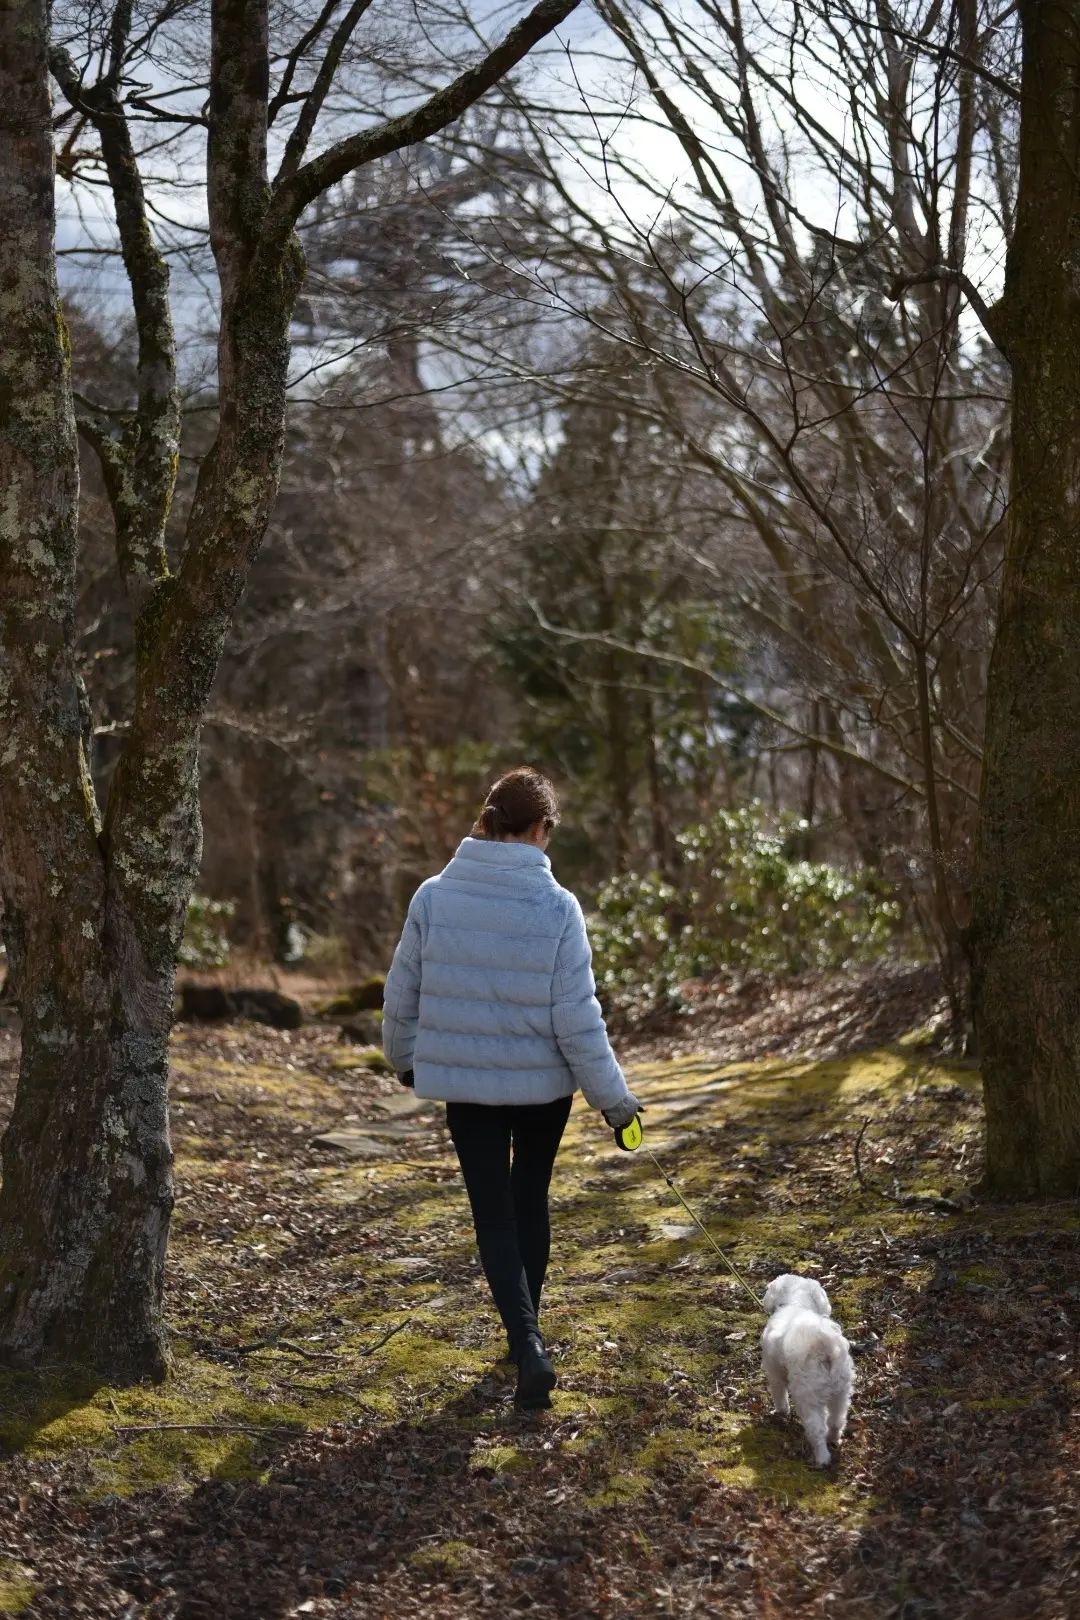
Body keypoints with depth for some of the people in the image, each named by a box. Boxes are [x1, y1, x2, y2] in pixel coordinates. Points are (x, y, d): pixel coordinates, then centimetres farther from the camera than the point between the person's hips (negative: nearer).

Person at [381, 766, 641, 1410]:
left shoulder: (433, 897, -9)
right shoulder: (557, 907, -15)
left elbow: (403, 993, 1)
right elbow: (577, 1017, -14)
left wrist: (405, 1057, 21)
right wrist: (613, 1096, -3)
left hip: (465, 1081, 1)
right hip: (544, 1081, 0)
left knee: (493, 1211, 7)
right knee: (531, 1200, 19)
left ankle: (528, 1345, -9)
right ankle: (526, 1329, 31)